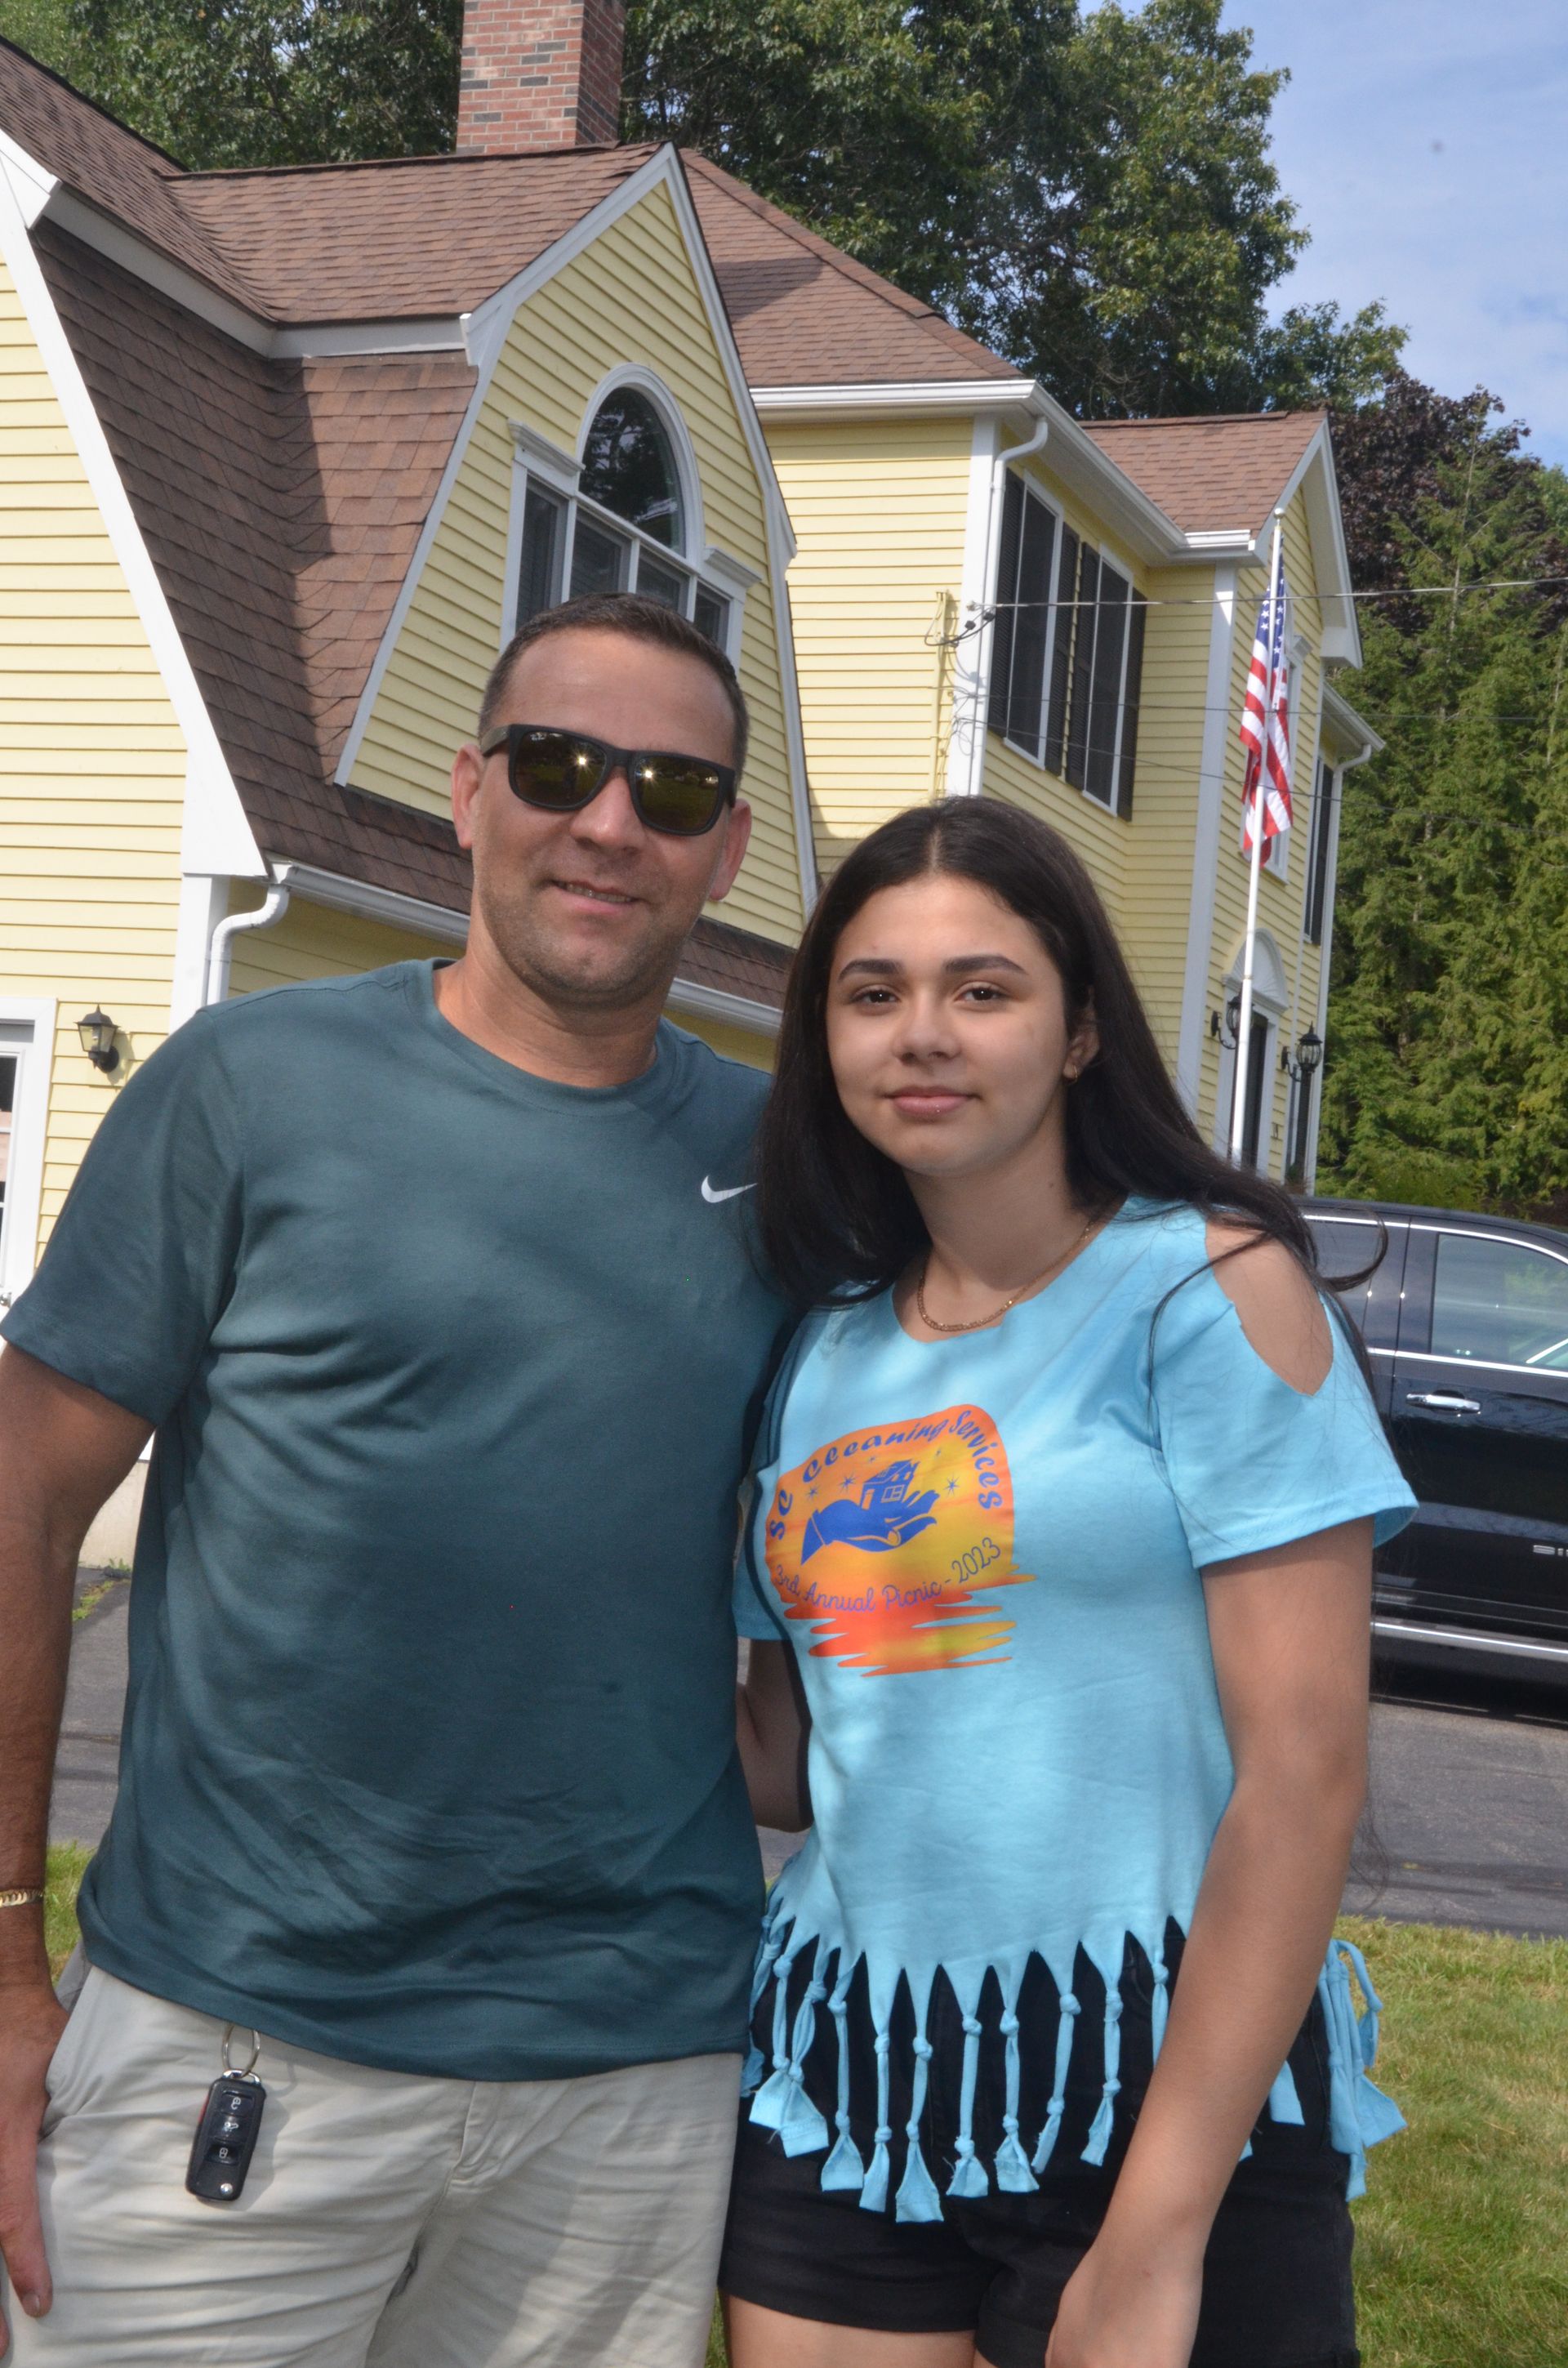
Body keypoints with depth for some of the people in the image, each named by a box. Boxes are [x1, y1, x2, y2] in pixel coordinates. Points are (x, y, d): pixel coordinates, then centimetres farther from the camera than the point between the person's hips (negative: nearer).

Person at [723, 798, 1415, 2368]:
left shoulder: (1208, 1287, -8)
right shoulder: (822, 1352, 8)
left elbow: (1305, 1766, -13)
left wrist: (1153, 2239, -16)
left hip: (1164, 2091, -5)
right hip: (836, 2092, 5)